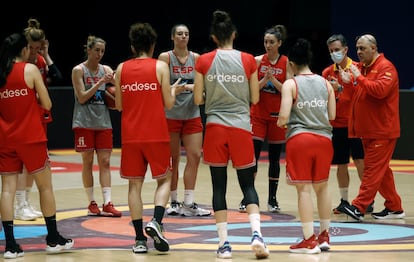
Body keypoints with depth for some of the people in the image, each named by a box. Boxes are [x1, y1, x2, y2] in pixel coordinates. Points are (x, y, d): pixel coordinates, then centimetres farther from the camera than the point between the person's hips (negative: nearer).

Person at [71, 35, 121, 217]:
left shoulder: (106, 70, 7)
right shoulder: (79, 70, -4)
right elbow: (82, 97, -10)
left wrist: (114, 80, -18)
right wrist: (100, 82, -17)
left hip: (103, 121, 4)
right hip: (85, 122, -4)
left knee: (105, 162, -1)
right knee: (88, 162, 1)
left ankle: (107, 204, -4)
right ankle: (92, 204, 8)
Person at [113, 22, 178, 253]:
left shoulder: (122, 69, 6)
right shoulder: (160, 66, -2)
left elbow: (119, 105, 10)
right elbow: (168, 103, -2)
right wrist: (173, 90, 19)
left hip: (130, 136, 2)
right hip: (156, 134, -2)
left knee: (135, 184, 7)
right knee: (164, 179, 11)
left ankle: (140, 238, 2)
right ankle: (156, 222, -12)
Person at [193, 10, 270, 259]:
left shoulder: (204, 61, -2)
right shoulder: (248, 60, -1)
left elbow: (198, 99, 1)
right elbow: (254, 99, 4)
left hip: (215, 127, 0)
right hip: (241, 127, 0)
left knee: (219, 186, 6)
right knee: (248, 184, 9)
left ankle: (224, 243, 3)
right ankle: (256, 233, -10)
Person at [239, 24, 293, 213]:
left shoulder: (286, 63, -1)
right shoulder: (258, 61, 0)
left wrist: (273, 79, -19)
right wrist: (264, 79, -19)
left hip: (278, 115, 0)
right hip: (258, 114, 0)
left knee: (274, 158, 6)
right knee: (252, 155, -8)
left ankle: (272, 199, 14)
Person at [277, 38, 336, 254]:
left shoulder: (290, 84, -4)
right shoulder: (325, 83, 8)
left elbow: (284, 117, -12)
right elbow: (332, 115, 9)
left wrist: (280, 123, 10)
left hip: (300, 138, -4)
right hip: (323, 138, 4)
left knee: (304, 189, -1)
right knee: (322, 187, 16)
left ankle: (309, 240, -2)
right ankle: (324, 236, 22)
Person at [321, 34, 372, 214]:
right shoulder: (327, 72, 7)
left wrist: (340, 88, -23)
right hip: (336, 124, 3)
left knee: (360, 161, -6)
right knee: (341, 164, 6)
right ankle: (344, 201, 16)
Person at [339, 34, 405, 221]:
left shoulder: (385, 67, -12)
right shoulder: (361, 67, 14)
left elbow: (380, 90, -27)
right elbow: (361, 93, 19)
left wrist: (359, 78, -22)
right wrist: (350, 82, -1)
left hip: (382, 131, -9)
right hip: (368, 130, 9)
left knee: (373, 169, -10)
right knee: (381, 170, 13)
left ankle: (359, 207, -16)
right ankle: (394, 207, 20)